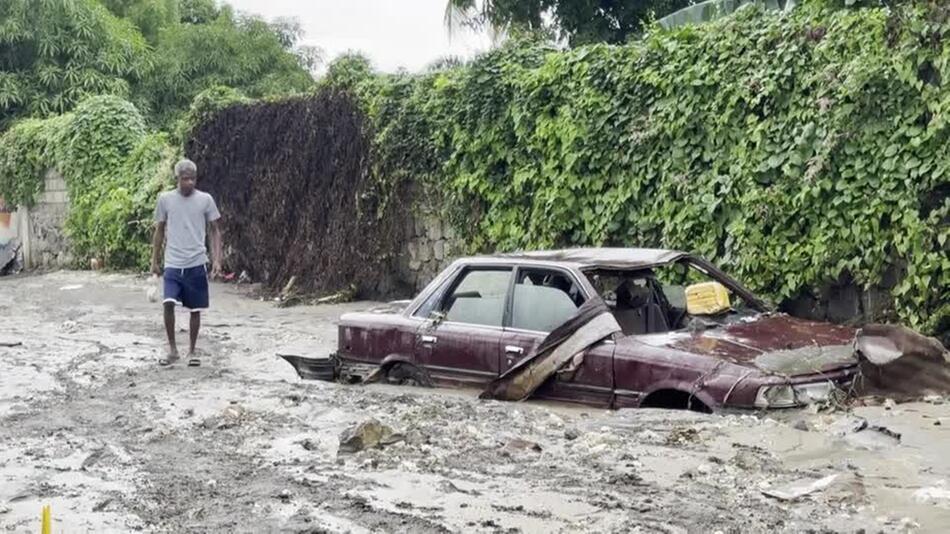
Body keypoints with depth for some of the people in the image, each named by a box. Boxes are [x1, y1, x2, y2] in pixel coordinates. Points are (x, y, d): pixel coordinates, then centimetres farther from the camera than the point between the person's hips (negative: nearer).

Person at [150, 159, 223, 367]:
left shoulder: (205, 200, 0)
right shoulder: (165, 199, 3)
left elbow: (215, 231, 4)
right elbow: (159, 231, 11)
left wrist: (217, 260, -5)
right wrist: (155, 260, 9)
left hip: (197, 264, 0)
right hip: (172, 264, 0)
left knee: (195, 309, 5)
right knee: (168, 303, -15)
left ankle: (192, 350, 21)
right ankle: (172, 349, 0)